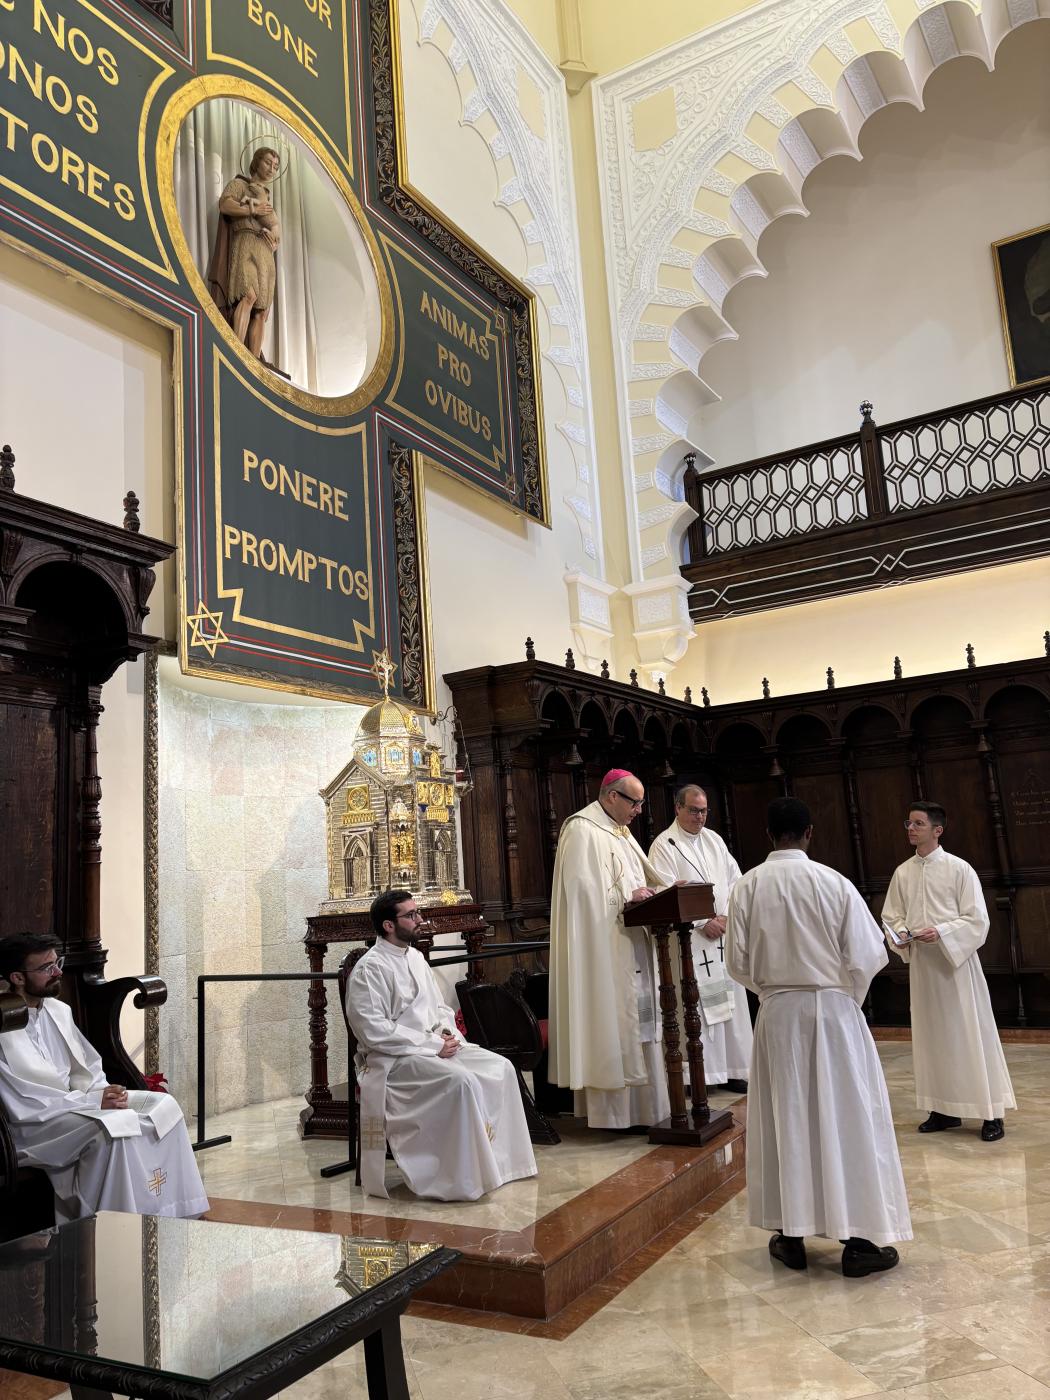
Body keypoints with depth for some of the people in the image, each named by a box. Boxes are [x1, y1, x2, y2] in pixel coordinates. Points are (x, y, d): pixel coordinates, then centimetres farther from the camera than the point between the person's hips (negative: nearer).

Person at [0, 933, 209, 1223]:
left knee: (162, 1105, -8)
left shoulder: (58, 1011, 8)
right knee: (115, 1127, -32)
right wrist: (93, 1101, -22)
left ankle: (172, 1214, -4)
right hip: (30, 1126, -8)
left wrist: (102, 1092, -9)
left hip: (69, 1102, 8)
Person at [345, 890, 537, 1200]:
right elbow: (374, 1032, -21)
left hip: (433, 1045, 9)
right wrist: (432, 1044, -19)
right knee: (461, 1080, -30)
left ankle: (500, 1160, 2)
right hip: (393, 1059, -9)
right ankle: (466, 1180, -19)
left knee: (500, 1068, -6)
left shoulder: (415, 957, 13)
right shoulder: (369, 970, -14)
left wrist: (446, 1032, -2)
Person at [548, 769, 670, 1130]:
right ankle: (611, 1111, 4)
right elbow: (581, 887, -21)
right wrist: (627, 898, -20)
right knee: (611, 1022, -5)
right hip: (604, 947, -10)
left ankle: (638, 1106, 20)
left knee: (635, 1023, 12)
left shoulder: (620, 831, 17)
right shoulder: (582, 830, -13)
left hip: (630, 944, 10)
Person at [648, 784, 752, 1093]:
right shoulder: (664, 845, -6)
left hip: (723, 932, 6)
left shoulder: (713, 839, 13)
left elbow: (735, 879, 12)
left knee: (731, 1000, 7)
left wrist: (727, 916, -3)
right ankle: (698, 1074, 2)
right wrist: (704, 923, -13)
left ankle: (734, 1068, 16)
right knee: (696, 1003, -6)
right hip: (689, 938, -6)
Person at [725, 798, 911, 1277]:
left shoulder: (747, 886, -7)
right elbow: (866, 957, -10)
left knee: (784, 1121, 12)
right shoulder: (834, 883, -12)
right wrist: (847, 995, 9)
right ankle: (860, 1240, 13)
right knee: (847, 1119, 8)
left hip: (776, 1013, 2)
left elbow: (738, 962, -3)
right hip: (833, 1009, -2)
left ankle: (790, 1236, 20)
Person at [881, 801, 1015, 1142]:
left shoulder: (959, 868, -8)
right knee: (932, 1035, 11)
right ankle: (945, 1108, 23)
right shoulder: (902, 872, 5)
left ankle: (991, 1112, 11)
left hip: (956, 961, -5)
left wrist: (940, 932, -21)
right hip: (920, 963, 5)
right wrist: (902, 933, -10)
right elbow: (891, 916, 11)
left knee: (970, 1033, 0)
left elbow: (977, 919, -9)